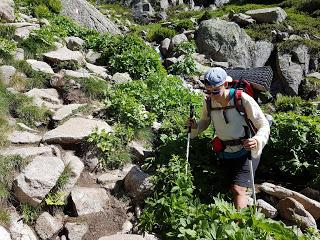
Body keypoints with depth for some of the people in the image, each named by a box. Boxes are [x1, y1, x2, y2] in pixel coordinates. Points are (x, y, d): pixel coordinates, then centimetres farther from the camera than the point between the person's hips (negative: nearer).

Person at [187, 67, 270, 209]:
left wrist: (257, 140, -38)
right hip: (225, 154, 5)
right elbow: (205, 122, 11)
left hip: (246, 152, -5)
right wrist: (195, 126, -12)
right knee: (234, 188, 18)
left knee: (238, 190, -17)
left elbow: (264, 125, -17)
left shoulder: (242, 99, -23)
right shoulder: (208, 103, -9)